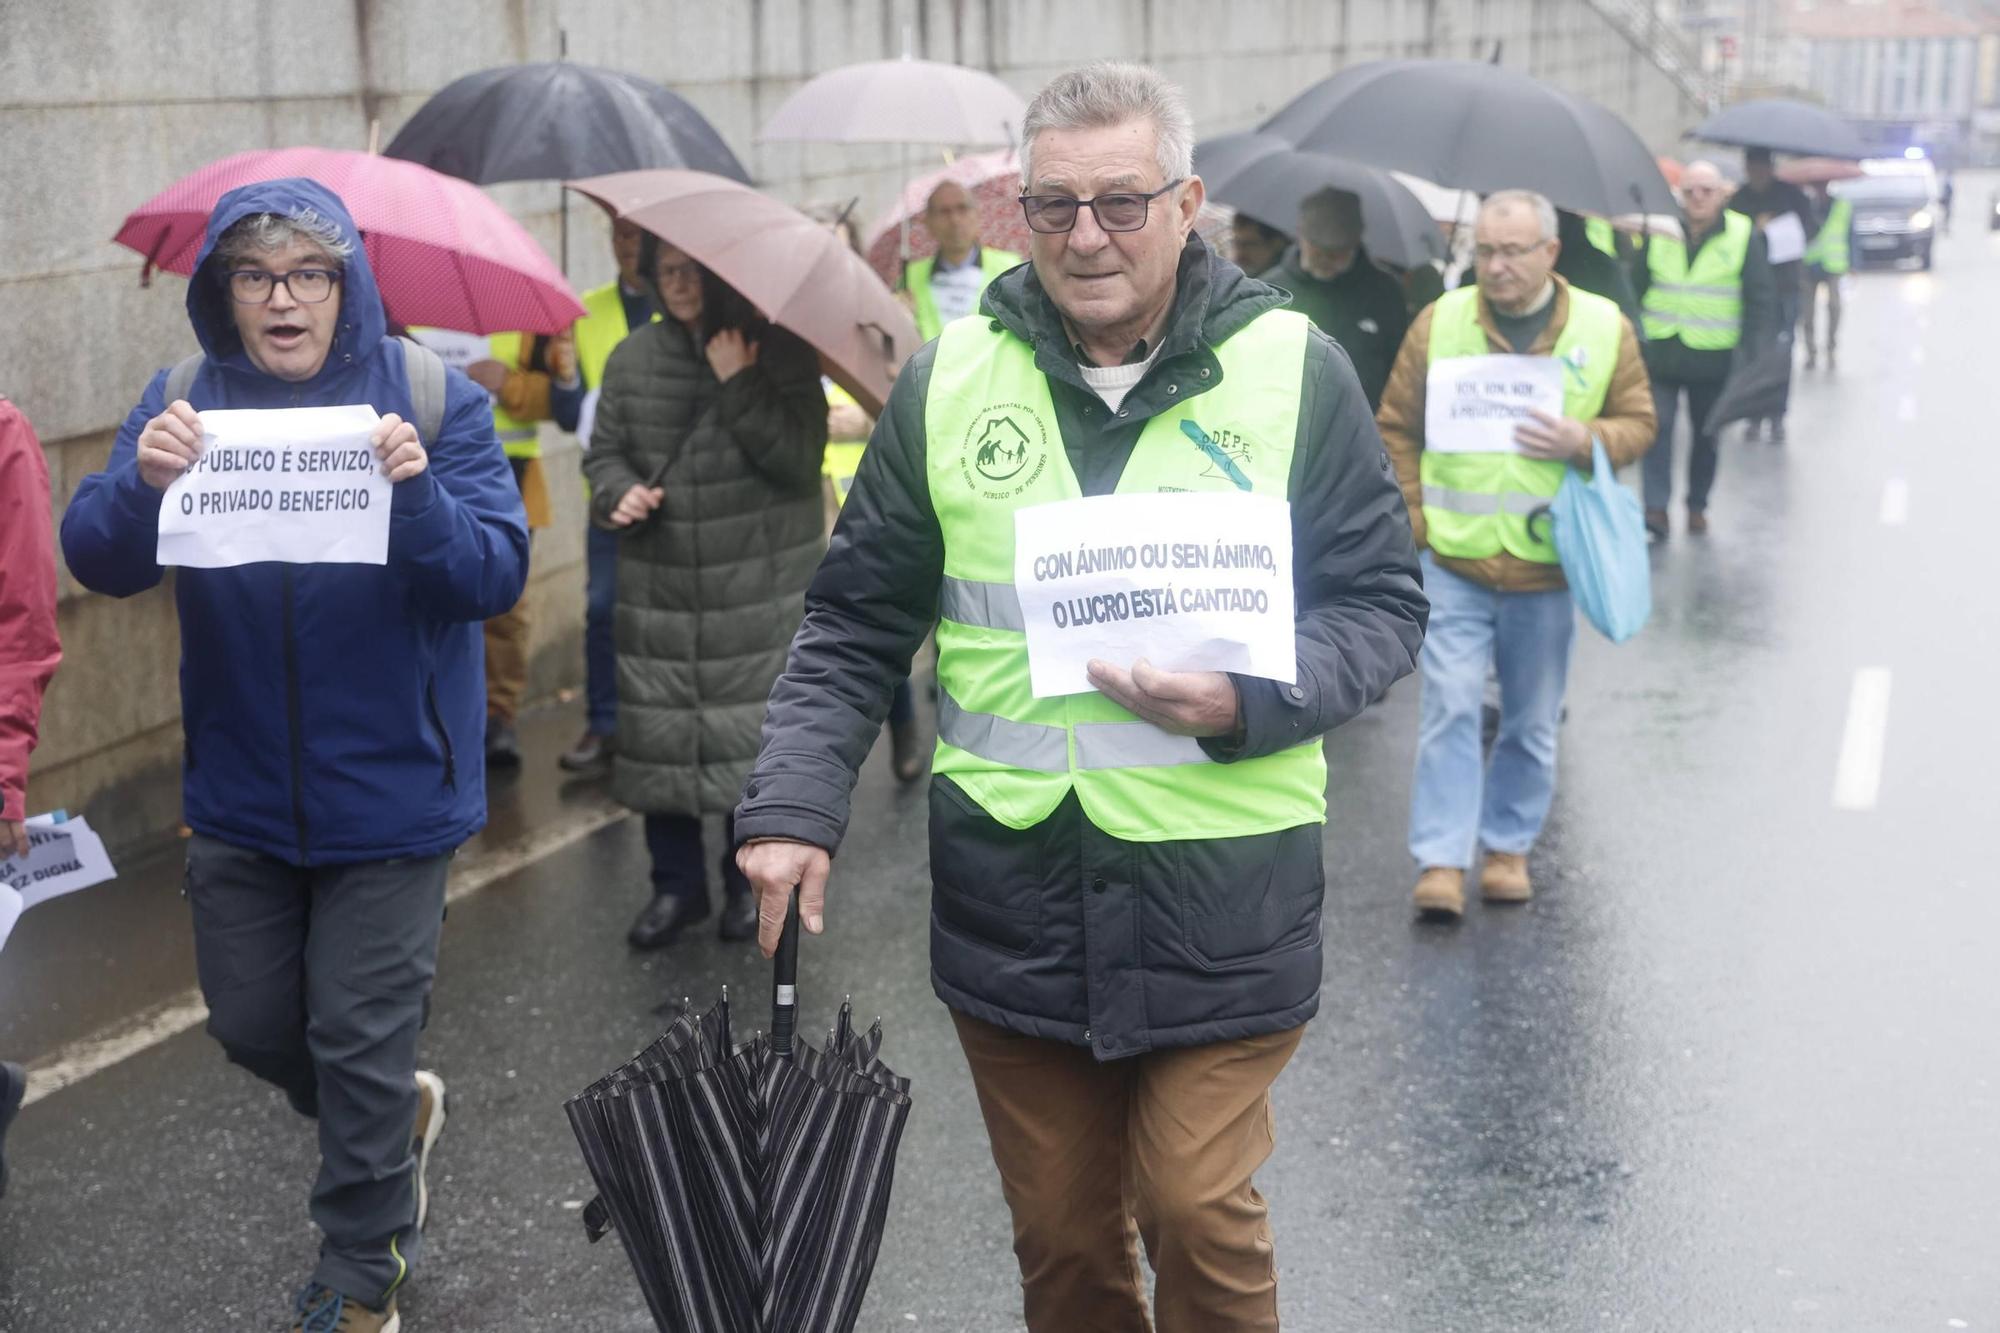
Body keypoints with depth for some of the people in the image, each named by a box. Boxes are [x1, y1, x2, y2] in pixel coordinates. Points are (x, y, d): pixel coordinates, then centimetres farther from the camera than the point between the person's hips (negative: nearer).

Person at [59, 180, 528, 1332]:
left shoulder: (435, 396, -10)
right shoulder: (188, 401, -2)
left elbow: (496, 576, -15)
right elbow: (98, 562, -12)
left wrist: (420, 493, -35)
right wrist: (142, 481, -33)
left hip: (388, 792, -3)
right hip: (242, 792, 4)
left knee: (360, 1044, 5)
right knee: (252, 1023, 16)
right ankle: (403, 1114, 46)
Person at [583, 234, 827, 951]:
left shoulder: (779, 350, -2)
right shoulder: (632, 359, 8)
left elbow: (799, 457, -12)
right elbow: (604, 452, 14)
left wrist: (739, 385, -17)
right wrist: (619, 491, -7)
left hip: (759, 591, -3)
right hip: (658, 589, 3)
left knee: (753, 733, 0)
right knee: (659, 732, 3)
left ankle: (752, 880, 18)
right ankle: (676, 883, 18)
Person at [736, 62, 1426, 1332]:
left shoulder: (1296, 369, -2)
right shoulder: (948, 378, 4)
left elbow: (1383, 605, 0)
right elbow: (857, 626, 8)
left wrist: (1248, 703, -17)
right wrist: (794, 806, -2)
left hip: (1219, 891, -2)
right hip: (1011, 885, 3)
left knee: (1198, 1214, -2)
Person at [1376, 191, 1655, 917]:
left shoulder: (1605, 327, 1)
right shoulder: (1439, 322, 1)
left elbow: (1638, 422, 6)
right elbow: (1397, 429, 6)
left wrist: (1585, 442, -15)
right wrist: (1413, 519, -2)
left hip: (1547, 564, 1)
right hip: (1453, 561, -1)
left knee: (1532, 722, 11)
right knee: (1450, 707, -7)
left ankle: (1509, 845, 26)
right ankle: (1441, 860, -2)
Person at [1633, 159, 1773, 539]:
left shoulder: (1743, 235, -3)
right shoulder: (1659, 233, 2)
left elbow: (1759, 300, -1)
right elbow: (1636, 288, 10)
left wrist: (1751, 348, -7)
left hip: (1713, 357, -1)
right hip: (1661, 352, 1)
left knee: (1705, 434, 11)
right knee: (1658, 426, -12)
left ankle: (1697, 506, 25)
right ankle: (1656, 508, -12)